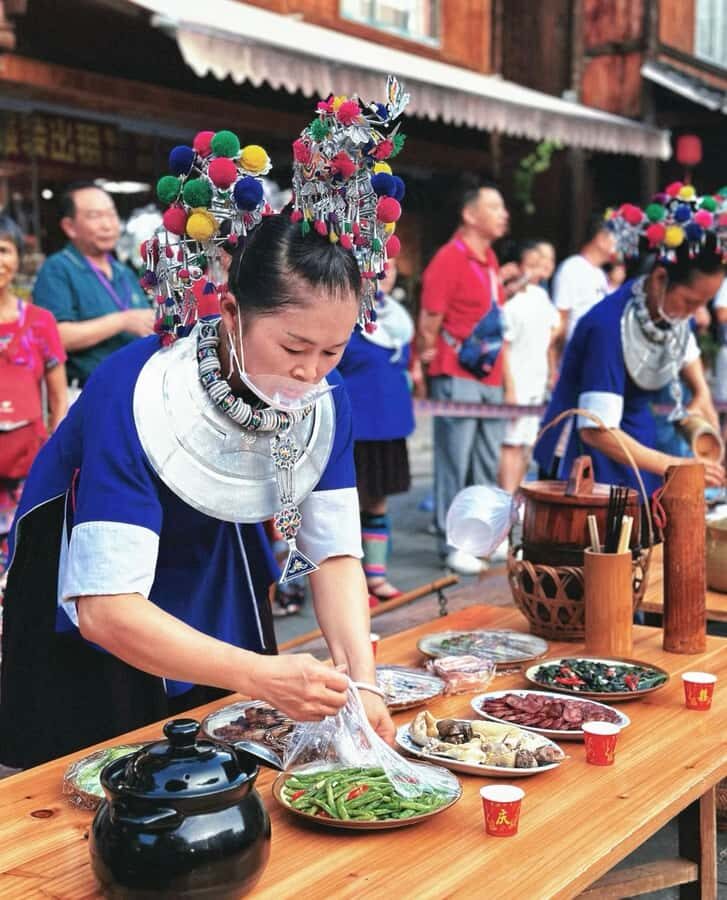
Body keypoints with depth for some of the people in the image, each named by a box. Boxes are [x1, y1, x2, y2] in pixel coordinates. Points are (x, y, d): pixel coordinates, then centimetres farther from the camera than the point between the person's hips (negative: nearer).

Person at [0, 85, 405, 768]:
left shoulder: (326, 400, -18)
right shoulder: (134, 395, -35)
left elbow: (332, 553, -14)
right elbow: (106, 608, -39)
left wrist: (360, 677, -31)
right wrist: (262, 676, -50)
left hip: (220, 616, 5)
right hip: (90, 640, -4)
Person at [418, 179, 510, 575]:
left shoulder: (489, 259, 14)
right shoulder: (449, 259, -11)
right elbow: (429, 320, -12)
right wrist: (430, 356, -6)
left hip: (490, 378, 8)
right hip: (458, 378, -8)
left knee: (487, 462, 13)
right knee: (455, 463, -3)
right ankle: (453, 545, 4)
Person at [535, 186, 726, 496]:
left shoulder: (673, 308, -7)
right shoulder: (608, 326, -29)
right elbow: (596, 430, -30)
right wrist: (673, 466, -30)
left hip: (636, 441, 7)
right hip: (588, 457, -7)